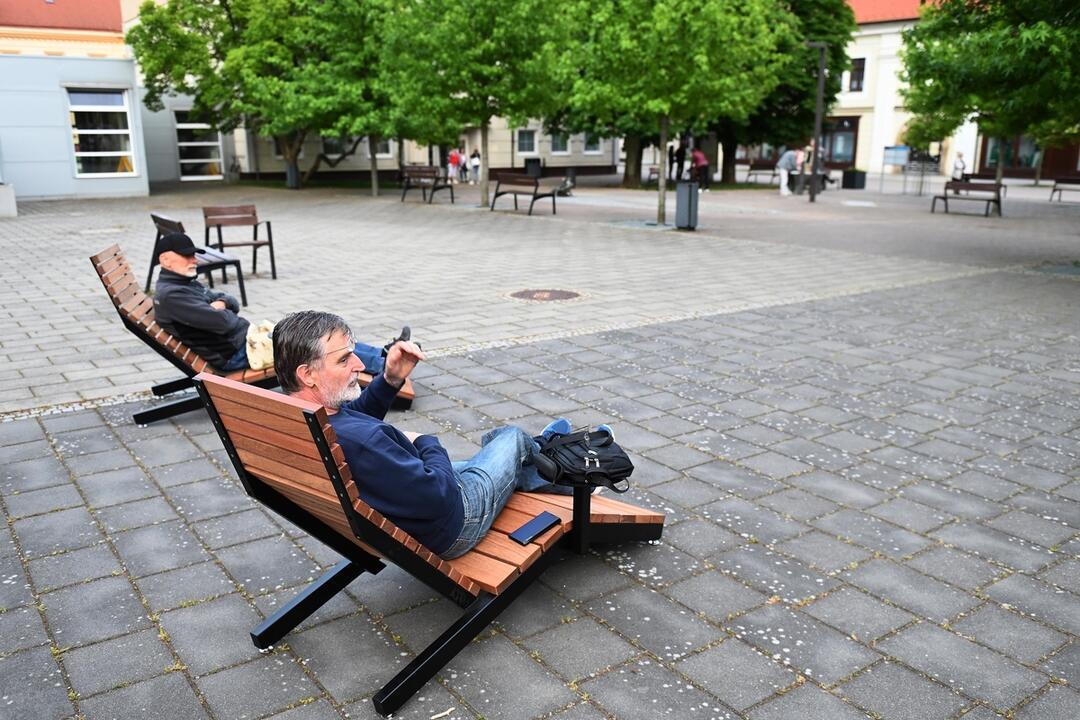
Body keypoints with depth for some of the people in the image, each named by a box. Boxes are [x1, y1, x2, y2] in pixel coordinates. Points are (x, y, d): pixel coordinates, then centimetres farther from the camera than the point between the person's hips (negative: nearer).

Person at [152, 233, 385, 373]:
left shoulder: (187, 284, 14)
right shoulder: (170, 295, -18)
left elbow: (233, 302, 14)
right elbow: (220, 322, -27)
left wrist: (221, 303, -9)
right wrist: (231, 315, -3)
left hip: (244, 336, 10)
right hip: (235, 353, -10)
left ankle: (381, 355, 8)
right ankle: (383, 365, -4)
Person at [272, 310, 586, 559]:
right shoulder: (355, 442, -45)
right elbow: (440, 498, -35)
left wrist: (389, 379, -9)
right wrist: (427, 443, -15)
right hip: (448, 533, -8)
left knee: (494, 441, 30)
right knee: (514, 437, 16)